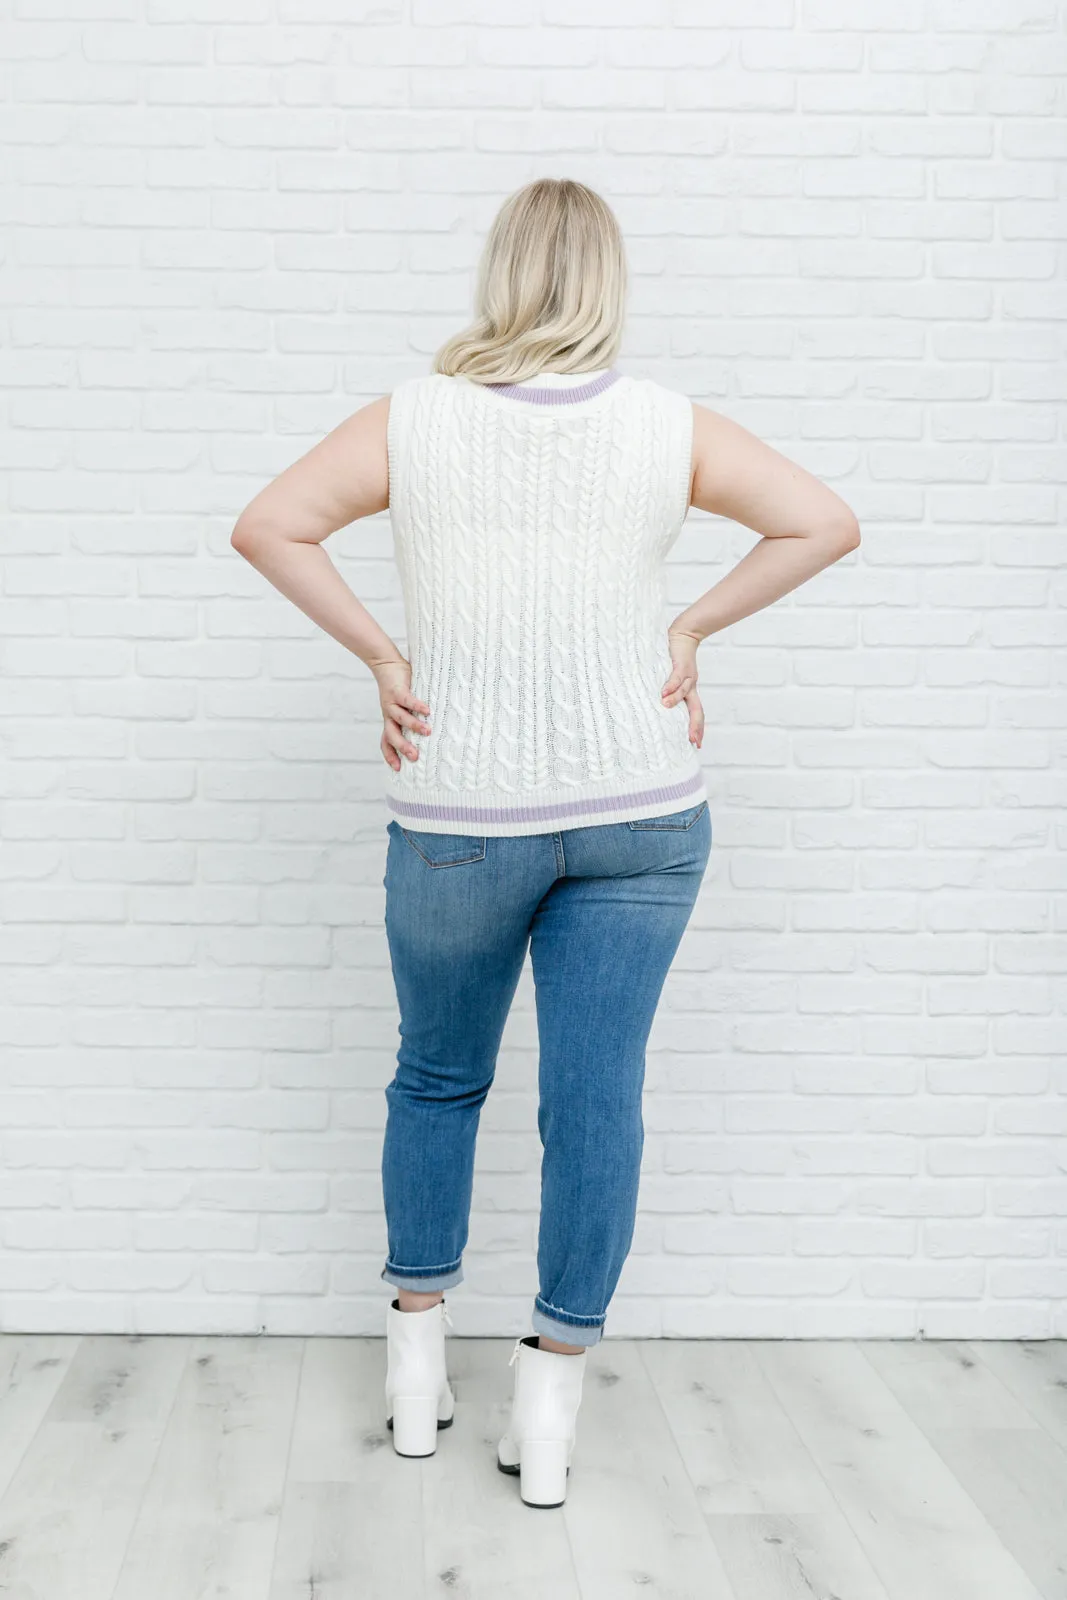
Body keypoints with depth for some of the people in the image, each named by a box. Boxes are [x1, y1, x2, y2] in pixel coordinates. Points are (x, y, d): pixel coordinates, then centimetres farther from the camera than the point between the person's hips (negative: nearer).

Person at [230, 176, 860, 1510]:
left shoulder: (410, 420, -3)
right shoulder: (671, 427, -1)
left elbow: (264, 527, -7)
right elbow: (827, 523, 1)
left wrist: (380, 656, -2)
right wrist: (691, 628, 3)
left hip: (460, 822, 0)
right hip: (642, 813, 1)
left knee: (437, 1079, 19)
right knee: (597, 1096, 7)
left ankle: (416, 1353, 29)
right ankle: (550, 1409, 17)